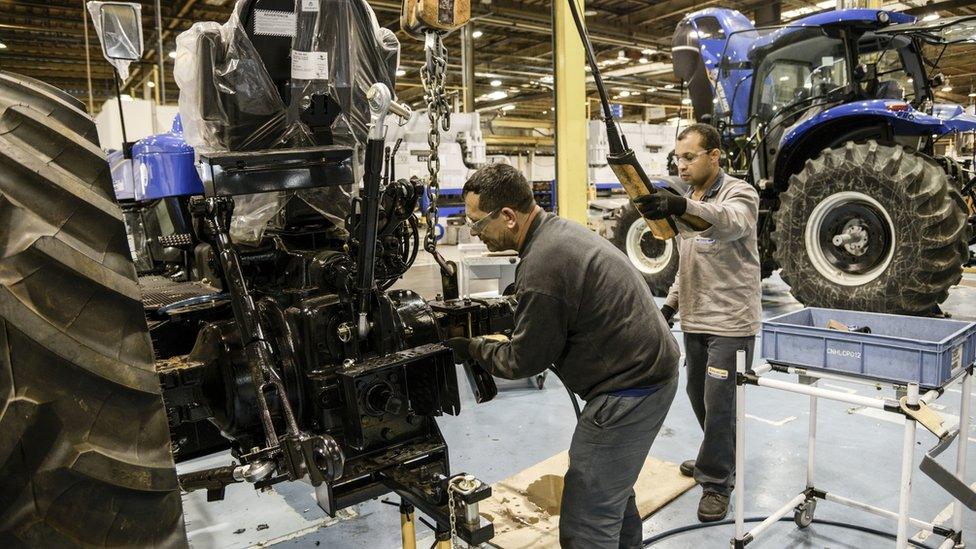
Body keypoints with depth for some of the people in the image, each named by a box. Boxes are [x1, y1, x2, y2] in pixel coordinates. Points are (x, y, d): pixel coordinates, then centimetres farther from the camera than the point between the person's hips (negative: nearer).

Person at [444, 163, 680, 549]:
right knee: (612, 489, 27)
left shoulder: (541, 268, -26)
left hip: (629, 388, -11)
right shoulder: (560, 230, 6)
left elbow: (524, 360, -13)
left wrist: (472, 349, 2)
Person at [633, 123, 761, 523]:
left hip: (731, 321, -7)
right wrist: (671, 303, 13)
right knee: (699, 396, 16)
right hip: (694, 320, 7)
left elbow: (733, 221, -37)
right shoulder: (685, 203, 12)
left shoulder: (740, 193, -11)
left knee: (719, 403, -3)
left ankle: (716, 481, 14)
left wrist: (681, 207, -54)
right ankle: (718, 459, 37)